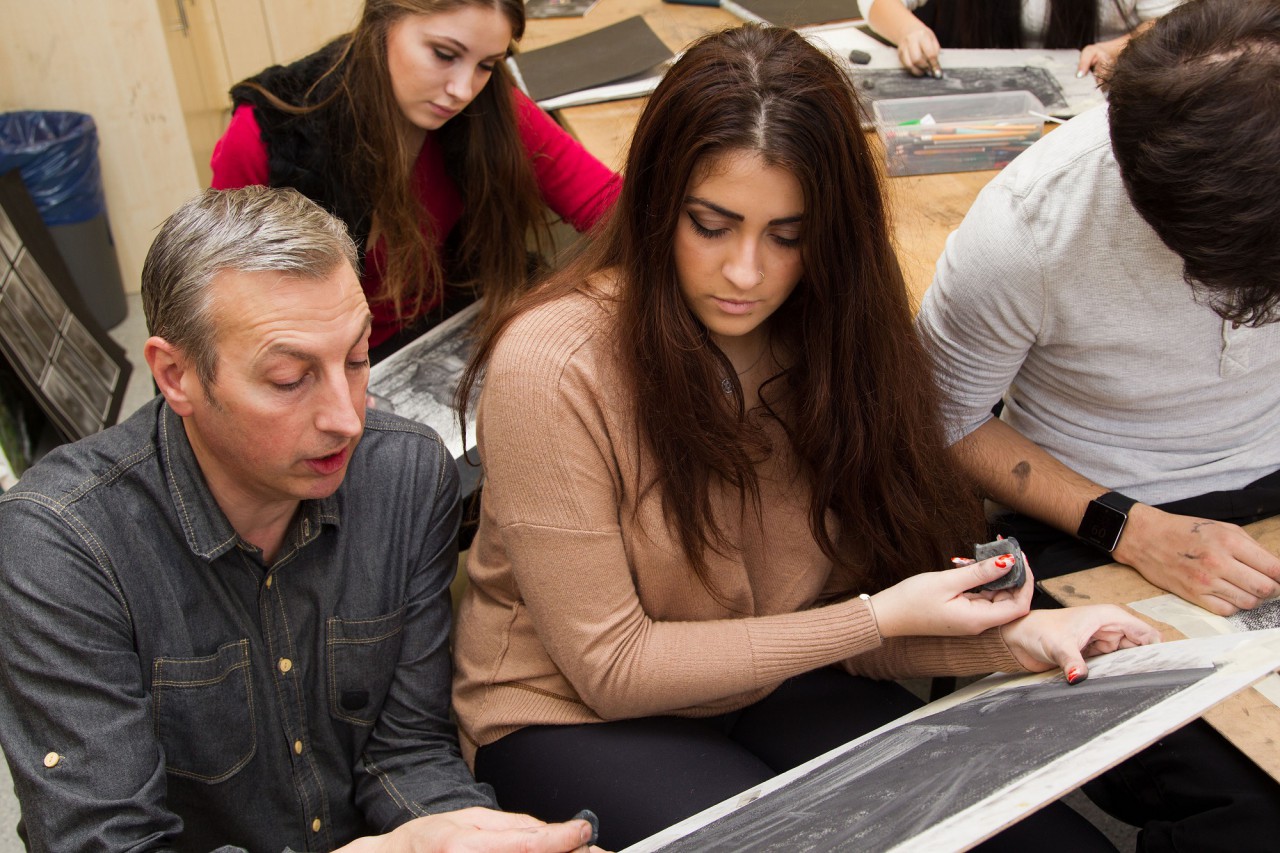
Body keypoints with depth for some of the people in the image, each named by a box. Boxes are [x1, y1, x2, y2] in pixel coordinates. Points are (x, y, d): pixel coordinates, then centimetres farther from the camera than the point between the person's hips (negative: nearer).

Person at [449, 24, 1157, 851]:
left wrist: (1008, 637, -19)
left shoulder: (828, 334, -6)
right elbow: (612, 668, -17)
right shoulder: (553, 365, -22)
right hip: (574, 717, -4)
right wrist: (880, 618, -20)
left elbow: (846, 595, -1)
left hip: (774, 681, 5)